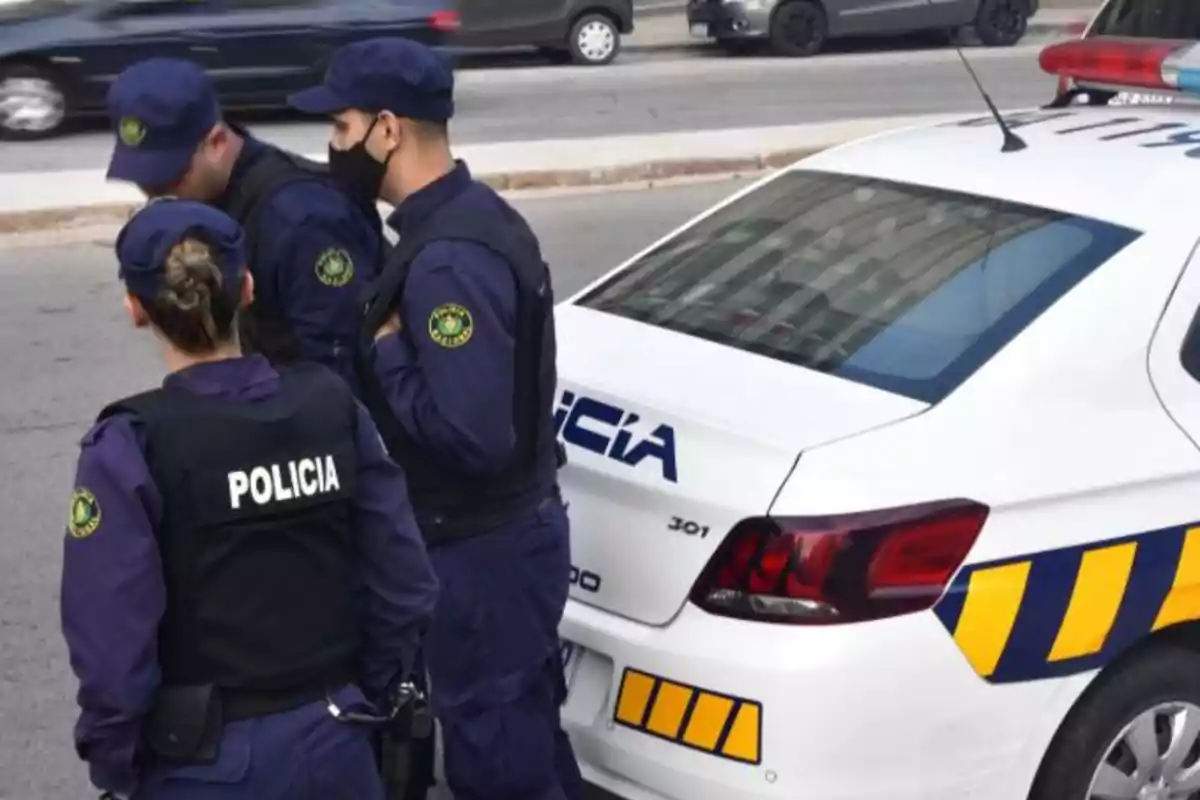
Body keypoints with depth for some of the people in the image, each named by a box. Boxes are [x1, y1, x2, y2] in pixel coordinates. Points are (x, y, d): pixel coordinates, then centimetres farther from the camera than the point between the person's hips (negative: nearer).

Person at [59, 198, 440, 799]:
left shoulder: (129, 447, -17)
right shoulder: (333, 406, -6)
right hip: (333, 742, 3)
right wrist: (366, 699, 11)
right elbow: (405, 586, -3)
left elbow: (113, 647, -18)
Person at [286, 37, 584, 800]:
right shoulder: (471, 216, 7)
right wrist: (398, 347, 1)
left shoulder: (447, 261, -25)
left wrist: (384, 351, -18)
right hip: (514, 528, 10)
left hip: (483, 549, -10)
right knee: (527, 730, 23)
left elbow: (471, 434, -31)